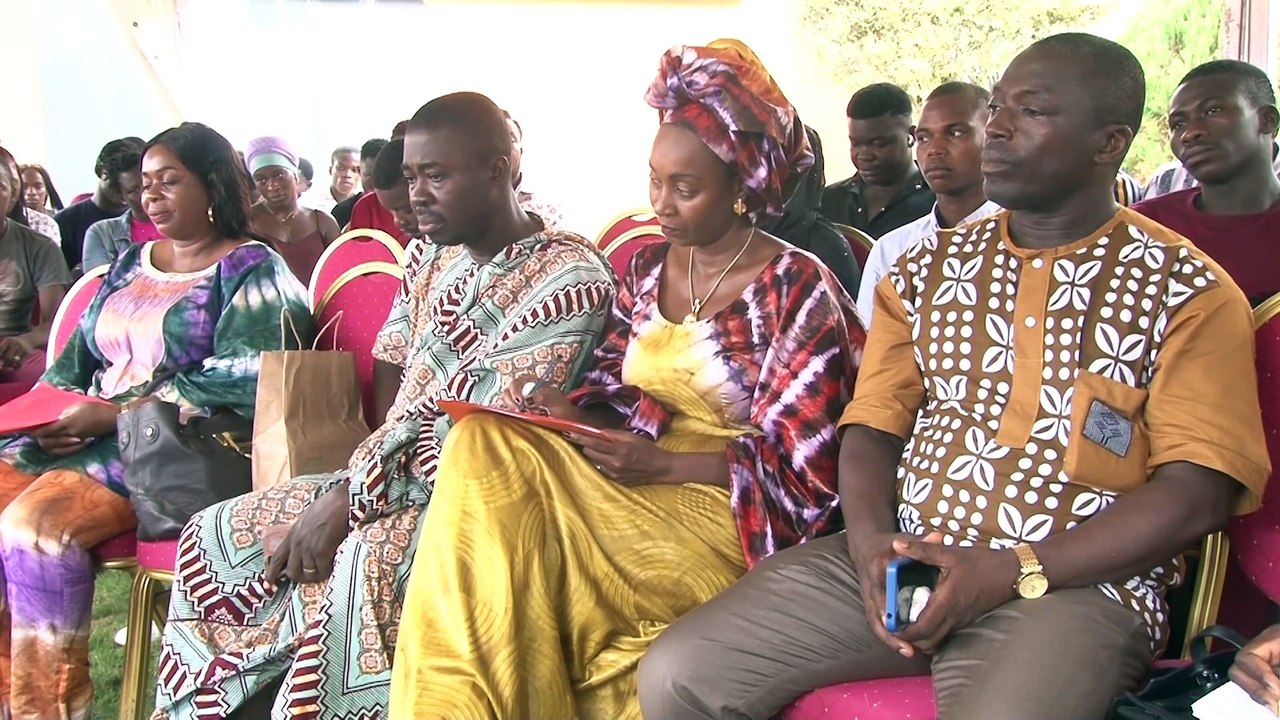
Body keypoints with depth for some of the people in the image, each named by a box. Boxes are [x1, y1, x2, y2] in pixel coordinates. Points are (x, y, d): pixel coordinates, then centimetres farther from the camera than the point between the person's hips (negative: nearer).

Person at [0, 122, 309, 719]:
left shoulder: (252, 270, 0)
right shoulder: (130, 265, 22)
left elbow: (241, 381, -14)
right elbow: (75, 362, 22)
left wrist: (114, 413, -17)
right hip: (83, 438, 7)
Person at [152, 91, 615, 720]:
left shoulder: (568, 279, -14)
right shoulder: (430, 253, 12)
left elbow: (490, 431, -20)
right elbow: (390, 370, 12)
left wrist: (351, 496, -19)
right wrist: (373, 460, -8)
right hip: (393, 476, 8)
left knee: (365, 562, -35)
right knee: (217, 534, -2)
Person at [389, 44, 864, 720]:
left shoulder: (797, 287, -7)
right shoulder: (646, 267, 12)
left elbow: (798, 461, -10)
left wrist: (665, 465, -19)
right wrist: (568, 410, -8)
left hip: (728, 508, -6)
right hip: (634, 485, 6)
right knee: (481, 447, -22)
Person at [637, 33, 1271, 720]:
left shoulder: (1189, 292, 1)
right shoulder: (928, 267, 15)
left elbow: (1199, 490, -7)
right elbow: (873, 424, 12)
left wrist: (1013, 573, -15)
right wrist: (871, 541, -9)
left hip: (1075, 583, -3)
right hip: (900, 559, 4)